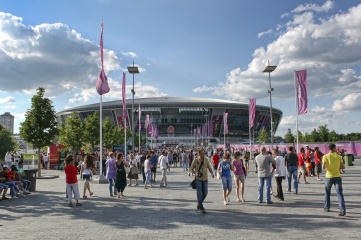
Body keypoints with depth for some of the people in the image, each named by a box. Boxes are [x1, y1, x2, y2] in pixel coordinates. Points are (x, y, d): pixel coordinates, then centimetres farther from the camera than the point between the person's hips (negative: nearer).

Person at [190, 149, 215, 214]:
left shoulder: (206, 160, 0)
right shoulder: (195, 160, -7)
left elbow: (209, 168, 2)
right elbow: (191, 169, 1)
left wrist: (212, 173, -17)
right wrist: (195, 173, -17)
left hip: (205, 179, 3)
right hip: (198, 179, -3)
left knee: (205, 193, 7)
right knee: (199, 193, -7)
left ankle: (199, 204, 31)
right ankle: (201, 208, 1)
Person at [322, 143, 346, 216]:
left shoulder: (325, 156, -5)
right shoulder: (338, 156, 1)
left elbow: (323, 167, -13)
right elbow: (343, 167, 1)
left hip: (329, 177, 0)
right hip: (337, 177, 1)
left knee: (327, 192, 18)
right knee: (340, 193, -2)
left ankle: (326, 207, 27)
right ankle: (343, 210, -12)